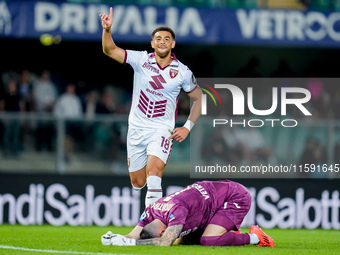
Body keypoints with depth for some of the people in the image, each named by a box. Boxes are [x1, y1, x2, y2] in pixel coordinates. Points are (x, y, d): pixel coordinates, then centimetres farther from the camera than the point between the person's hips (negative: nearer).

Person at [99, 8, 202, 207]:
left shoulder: (182, 72, -2)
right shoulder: (141, 60, -2)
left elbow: (198, 98, 10)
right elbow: (110, 50, -11)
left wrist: (187, 127, 1)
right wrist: (107, 30, -30)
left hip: (161, 131, -2)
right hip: (136, 129, 2)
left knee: (153, 175, -24)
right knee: (138, 183, 8)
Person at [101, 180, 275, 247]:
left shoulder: (176, 210, -35)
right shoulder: (151, 211, -10)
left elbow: (165, 242, -42)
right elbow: (133, 235, -6)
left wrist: (132, 242, -40)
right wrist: (114, 239, -26)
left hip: (237, 197, -9)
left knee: (208, 241, -27)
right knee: (183, 240, 3)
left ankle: (254, 238, -9)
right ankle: (229, 235, 15)